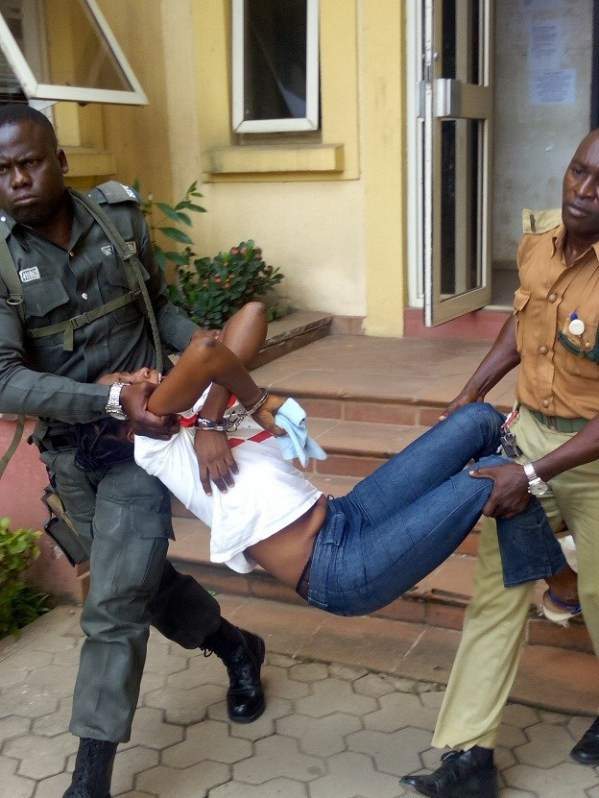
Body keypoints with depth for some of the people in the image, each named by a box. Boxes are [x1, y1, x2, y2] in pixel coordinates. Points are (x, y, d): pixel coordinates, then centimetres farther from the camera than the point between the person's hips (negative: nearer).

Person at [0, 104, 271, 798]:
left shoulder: (119, 217, -6)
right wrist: (110, 399, -34)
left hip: (141, 435, -1)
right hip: (68, 449, 2)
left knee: (114, 605, -6)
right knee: (140, 579, 17)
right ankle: (236, 648, 44)